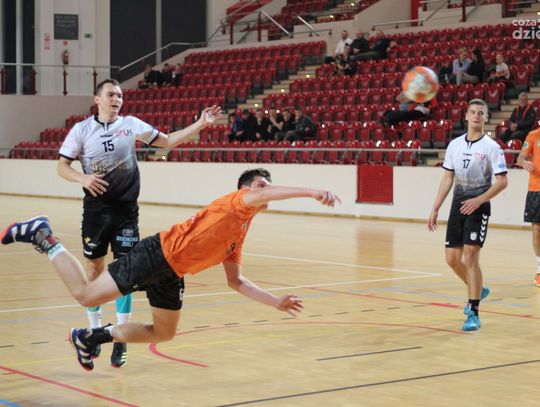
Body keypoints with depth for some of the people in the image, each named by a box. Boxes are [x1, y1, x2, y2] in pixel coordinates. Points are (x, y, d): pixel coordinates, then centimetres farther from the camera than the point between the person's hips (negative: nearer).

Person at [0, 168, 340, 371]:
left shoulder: (240, 236, 16)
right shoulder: (236, 201, -9)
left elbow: (236, 281, 20)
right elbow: (264, 195, -32)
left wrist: (276, 302, 13)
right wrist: (311, 192, -39)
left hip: (172, 274, 10)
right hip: (157, 254, -10)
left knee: (163, 333, 18)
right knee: (87, 295, -10)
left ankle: (91, 336, 31)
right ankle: (44, 237, 7)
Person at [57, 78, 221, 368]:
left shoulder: (131, 125, 2)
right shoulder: (81, 130, 0)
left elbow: (168, 141, 2)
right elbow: (62, 166, 2)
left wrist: (200, 124, -7)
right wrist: (82, 178, -18)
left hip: (126, 209, 0)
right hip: (96, 209, 0)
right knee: (94, 268, 7)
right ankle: (94, 330, 24)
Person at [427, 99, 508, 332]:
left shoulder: (491, 147, -7)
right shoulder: (455, 145, 8)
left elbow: (502, 181, -10)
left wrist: (478, 201, -19)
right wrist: (435, 209, 8)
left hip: (478, 207, -5)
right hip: (458, 205, 6)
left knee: (470, 257, -13)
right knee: (452, 258, 7)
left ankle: (473, 313, -8)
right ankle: (477, 290, 35)